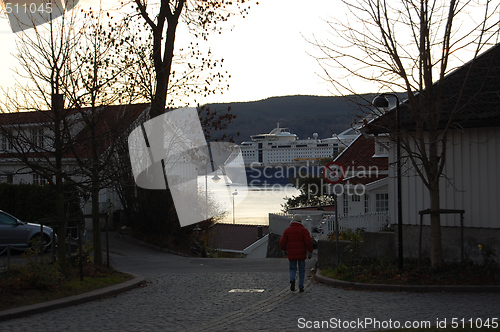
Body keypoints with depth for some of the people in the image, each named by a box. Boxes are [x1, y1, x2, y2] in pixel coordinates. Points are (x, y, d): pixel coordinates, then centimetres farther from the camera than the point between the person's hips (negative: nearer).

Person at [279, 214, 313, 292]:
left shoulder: (287, 230, 3)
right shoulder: (303, 230, -3)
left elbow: (282, 243, 1)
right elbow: (309, 242, -13)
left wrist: (285, 249, 21)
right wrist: (310, 252, -3)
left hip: (291, 254, 1)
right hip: (301, 254, -1)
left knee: (292, 269, 13)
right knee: (301, 270, 12)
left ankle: (292, 280, -16)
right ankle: (301, 287, 9)